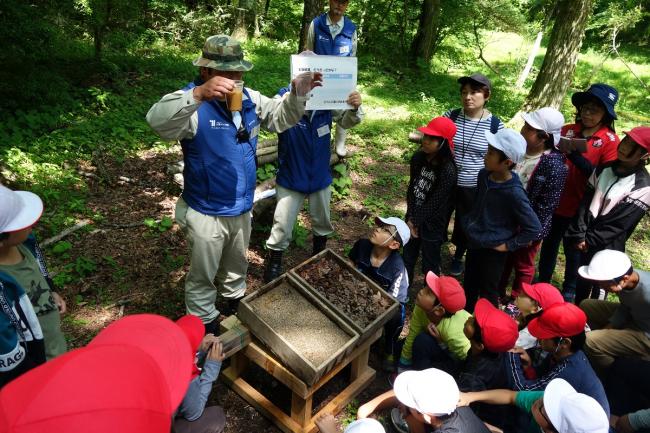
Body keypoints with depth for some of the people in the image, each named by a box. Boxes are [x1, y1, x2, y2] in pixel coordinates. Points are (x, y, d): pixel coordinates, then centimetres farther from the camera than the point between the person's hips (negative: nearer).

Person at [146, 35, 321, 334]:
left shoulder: (249, 98, -1)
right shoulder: (193, 103, -23)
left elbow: (280, 118, 8)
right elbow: (157, 121, -41)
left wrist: (297, 94, -13)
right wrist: (199, 94, -56)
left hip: (242, 208, 6)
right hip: (206, 213, -6)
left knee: (236, 265, 30)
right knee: (202, 276, 15)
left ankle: (236, 303, 56)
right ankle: (204, 325, 38)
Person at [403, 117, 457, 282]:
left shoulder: (448, 171, -24)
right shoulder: (418, 158, -5)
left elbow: (434, 203, -20)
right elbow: (412, 188, -2)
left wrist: (415, 221, -11)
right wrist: (410, 217, -9)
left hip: (432, 224, -6)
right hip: (414, 217, 6)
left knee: (430, 265, 10)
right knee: (407, 258, 22)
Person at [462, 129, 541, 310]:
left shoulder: (514, 193, -28)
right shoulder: (484, 175, -7)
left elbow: (534, 228, -21)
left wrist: (508, 245, -16)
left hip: (493, 250, -7)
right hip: (474, 242, 7)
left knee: (488, 291, 13)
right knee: (469, 284, 24)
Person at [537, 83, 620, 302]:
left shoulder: (610, 141, -11)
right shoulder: (567, 131, -2)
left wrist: (575, 155, -26)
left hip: (580, 208, -3)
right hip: (554, 202, 3)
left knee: (573, 249, 15)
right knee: (549, 243, 17)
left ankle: (569, 289, 36)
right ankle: (542, 283, 37)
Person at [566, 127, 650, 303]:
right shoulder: (604, 169, 3)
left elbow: (619, 223, -15)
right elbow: (586, 201, 0)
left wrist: (589, 240, -13)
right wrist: (579, 235, -9)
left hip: (607, 248, -5)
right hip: (585, 241, 5)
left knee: (599, 285, 7)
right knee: (581, 279, 17)